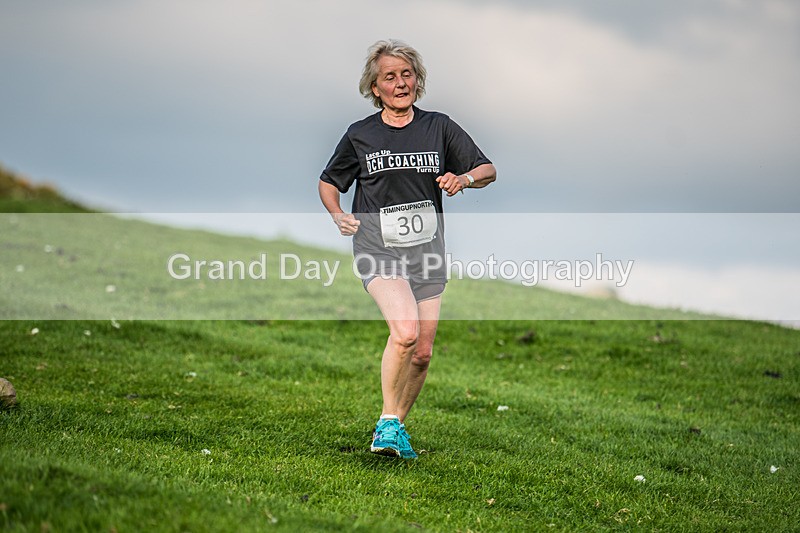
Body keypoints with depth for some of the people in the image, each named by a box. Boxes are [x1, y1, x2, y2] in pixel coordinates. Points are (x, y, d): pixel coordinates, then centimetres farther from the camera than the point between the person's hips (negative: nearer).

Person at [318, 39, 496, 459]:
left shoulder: (438, 126, 5)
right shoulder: (360, 135, 3)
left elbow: (488, 170, 10)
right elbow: (328, 183, 17)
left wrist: (464, 178, -12)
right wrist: (339, 217, -1)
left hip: (426, 248, 3)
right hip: (378, 247, -3)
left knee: (423, 352, 5)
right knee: (405, 331, -26)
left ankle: (396, 427, 26)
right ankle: (388, 421, -10)